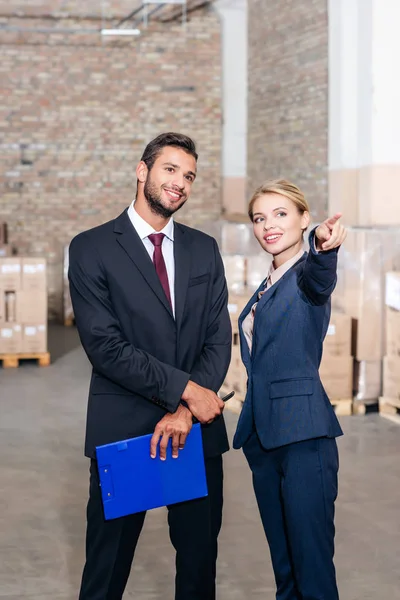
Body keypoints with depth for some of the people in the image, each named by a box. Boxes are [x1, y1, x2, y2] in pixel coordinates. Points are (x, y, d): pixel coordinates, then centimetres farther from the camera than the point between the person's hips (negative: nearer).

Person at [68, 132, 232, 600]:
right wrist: (184, 389, -15)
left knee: (200, 561, 12)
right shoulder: (91, 248, -3)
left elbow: (218, 339, 4)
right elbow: (104, 345, -12)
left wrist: (186, 412, -10)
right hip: (121, 432, -4)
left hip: (198, 429, 4)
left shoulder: (204, 250, 11)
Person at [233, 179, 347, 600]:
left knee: (312, 562, -5)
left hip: (303, 434, -8)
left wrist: (324, 247, -55)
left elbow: (319, 279, -33)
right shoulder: (267, 288, 17)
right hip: (263, 432, 8)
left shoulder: (307, 276, -7)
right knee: (282, 558, 16)